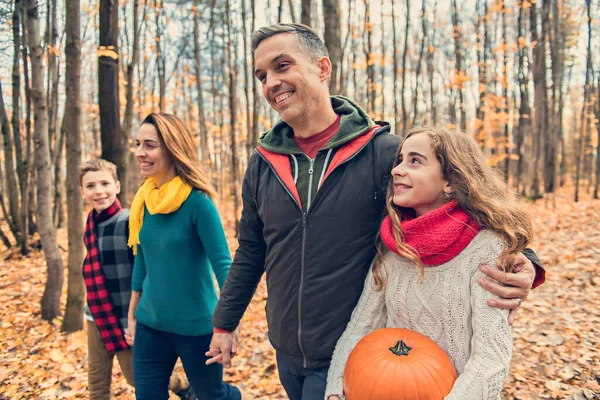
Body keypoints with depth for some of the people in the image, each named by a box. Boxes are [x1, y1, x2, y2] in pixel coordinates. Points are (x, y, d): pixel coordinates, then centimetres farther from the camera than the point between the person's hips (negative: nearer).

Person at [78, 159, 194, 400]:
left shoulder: (128, 222, -19)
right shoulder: (91, 223, 2)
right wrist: (95, 309, 16)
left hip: (125, 317, -6)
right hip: (96, 316, 6)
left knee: (136, 375, 10)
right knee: (96, 379, 14)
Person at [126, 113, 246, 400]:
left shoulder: (197, 200, -18)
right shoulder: (143, 200, 1)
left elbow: (222, 264, -18)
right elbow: (141, 261, 10)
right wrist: (132, 314, 13)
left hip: (195, 325, -5)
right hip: (150, 324, 5)